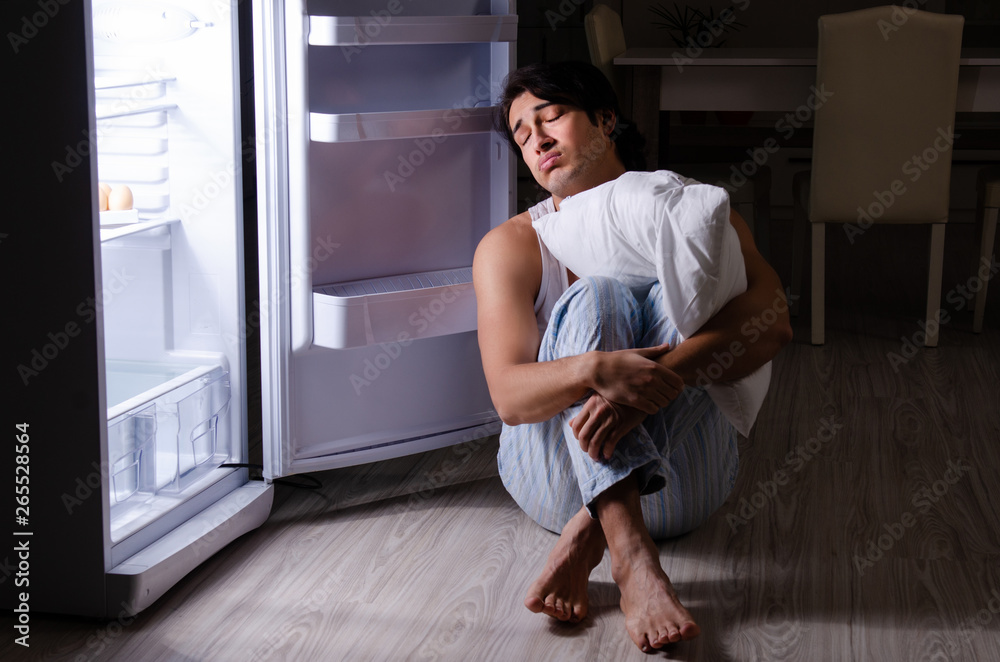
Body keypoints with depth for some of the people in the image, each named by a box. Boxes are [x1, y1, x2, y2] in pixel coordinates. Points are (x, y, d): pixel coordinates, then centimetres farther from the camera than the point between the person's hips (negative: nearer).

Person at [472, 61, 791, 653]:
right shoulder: (509, 247, 4)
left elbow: (772, 323, -14)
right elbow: (509, 394, -11)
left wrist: (658, 380, -33)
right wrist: (595, 370, -34)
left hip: (677, 479, 1)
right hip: (556, 470, 0)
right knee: (595, 298, -24)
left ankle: (588, 536, -32)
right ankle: (633, 558, -43)